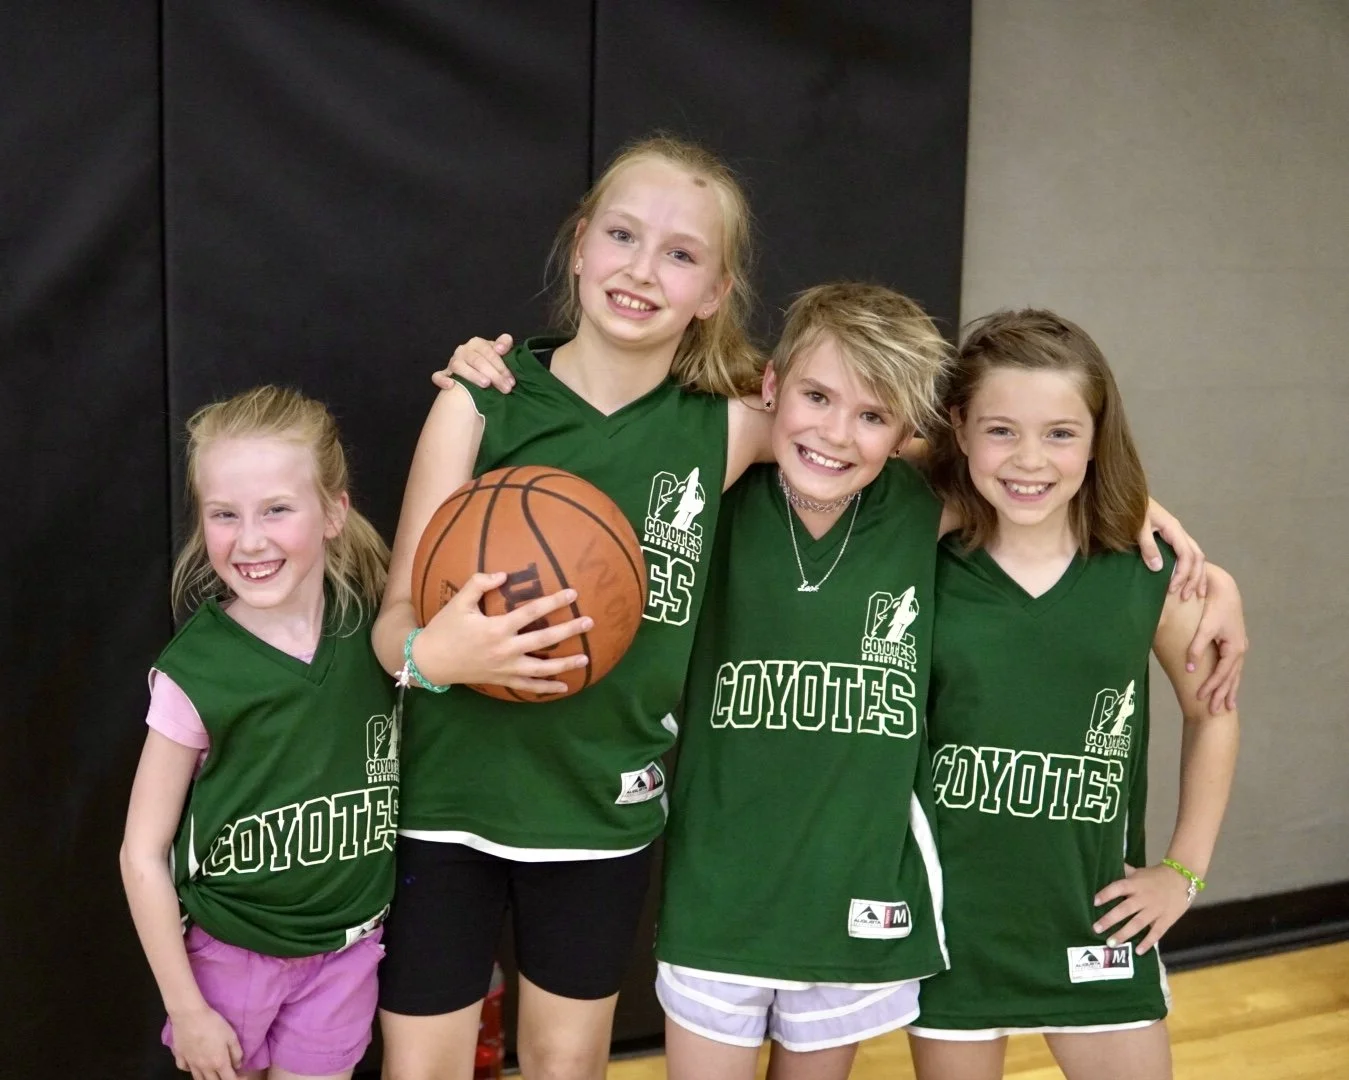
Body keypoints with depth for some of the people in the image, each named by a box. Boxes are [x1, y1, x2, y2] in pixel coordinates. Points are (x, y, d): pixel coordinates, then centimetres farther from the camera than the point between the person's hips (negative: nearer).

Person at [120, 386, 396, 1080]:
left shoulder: (377, 629, -11)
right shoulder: (195, 674, -20)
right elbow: (143, 854, -13)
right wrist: (185, 1008, -9)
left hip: (347, 949, 2)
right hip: (229, 951, -2)